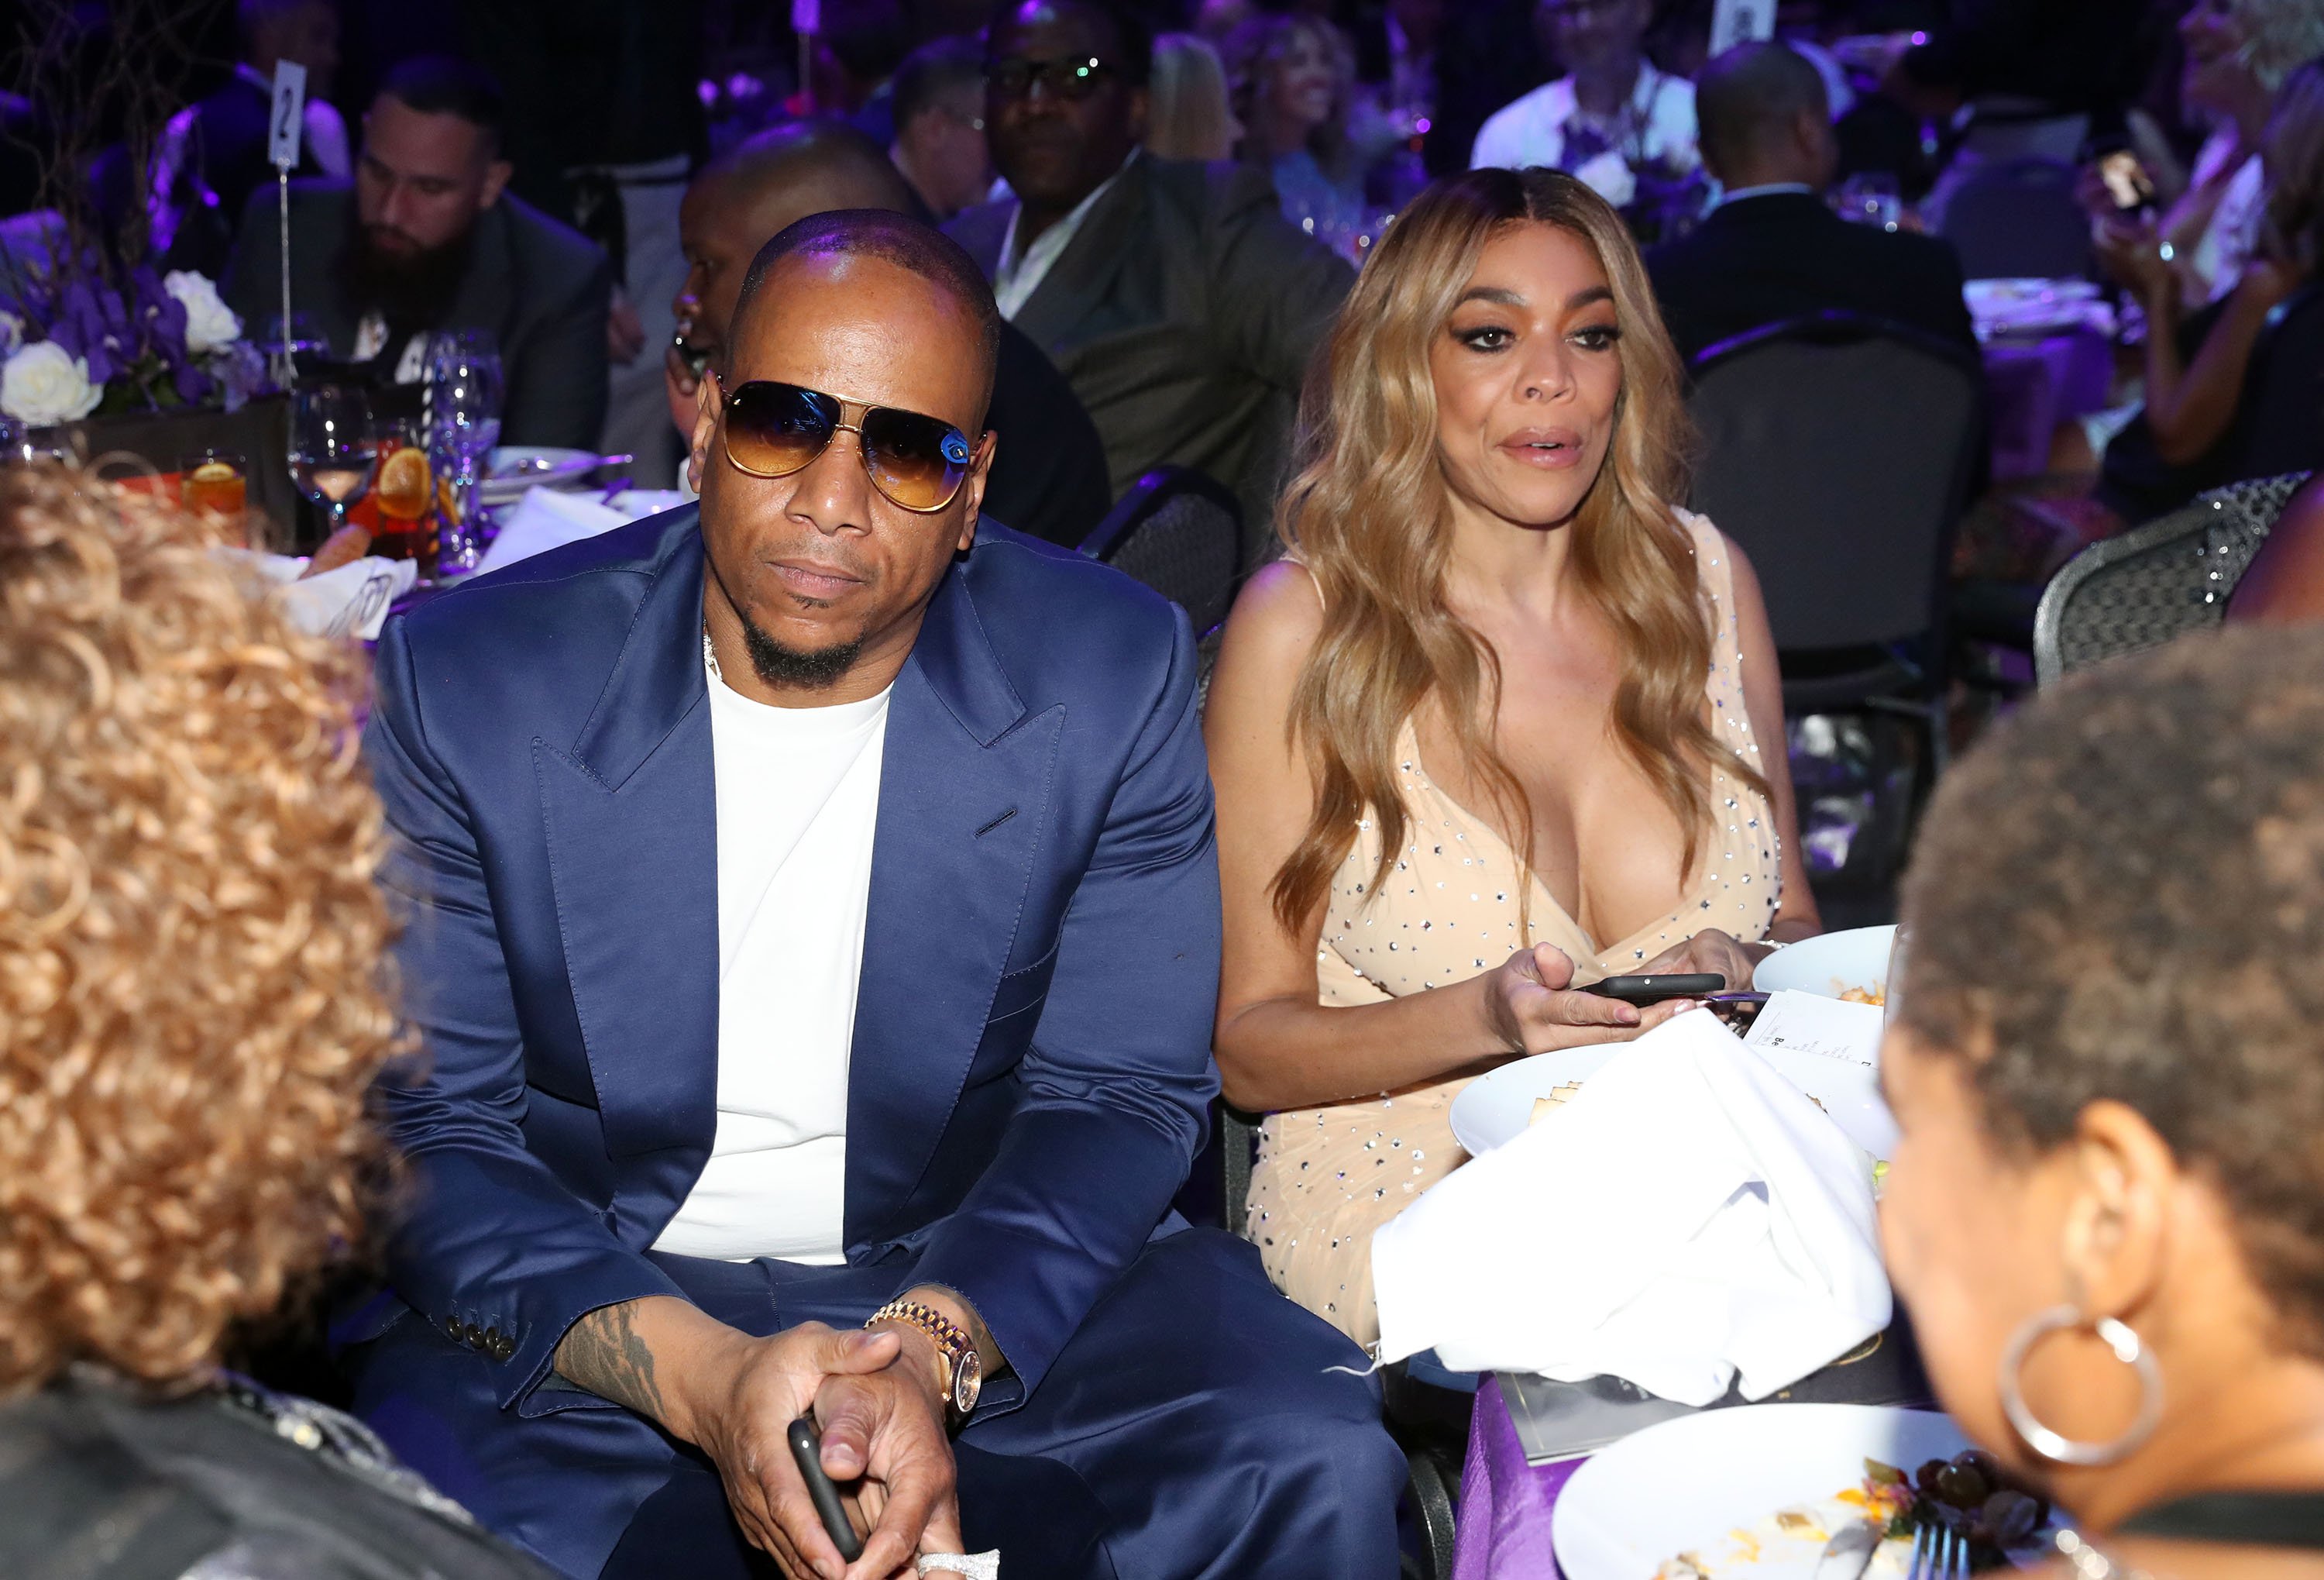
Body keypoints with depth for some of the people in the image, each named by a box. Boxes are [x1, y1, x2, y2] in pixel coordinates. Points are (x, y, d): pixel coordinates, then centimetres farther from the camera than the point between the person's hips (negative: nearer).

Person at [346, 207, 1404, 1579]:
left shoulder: (1113, 678, -6)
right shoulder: (461, 685, -10)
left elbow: (1118, 1096, -5)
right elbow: (429, 1134, -9)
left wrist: (931, 1352, -24)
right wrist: (699, 1378, -26)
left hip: (974, 1279, 2)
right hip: (591, 1300, -1)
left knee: (1314, 1463, -23)